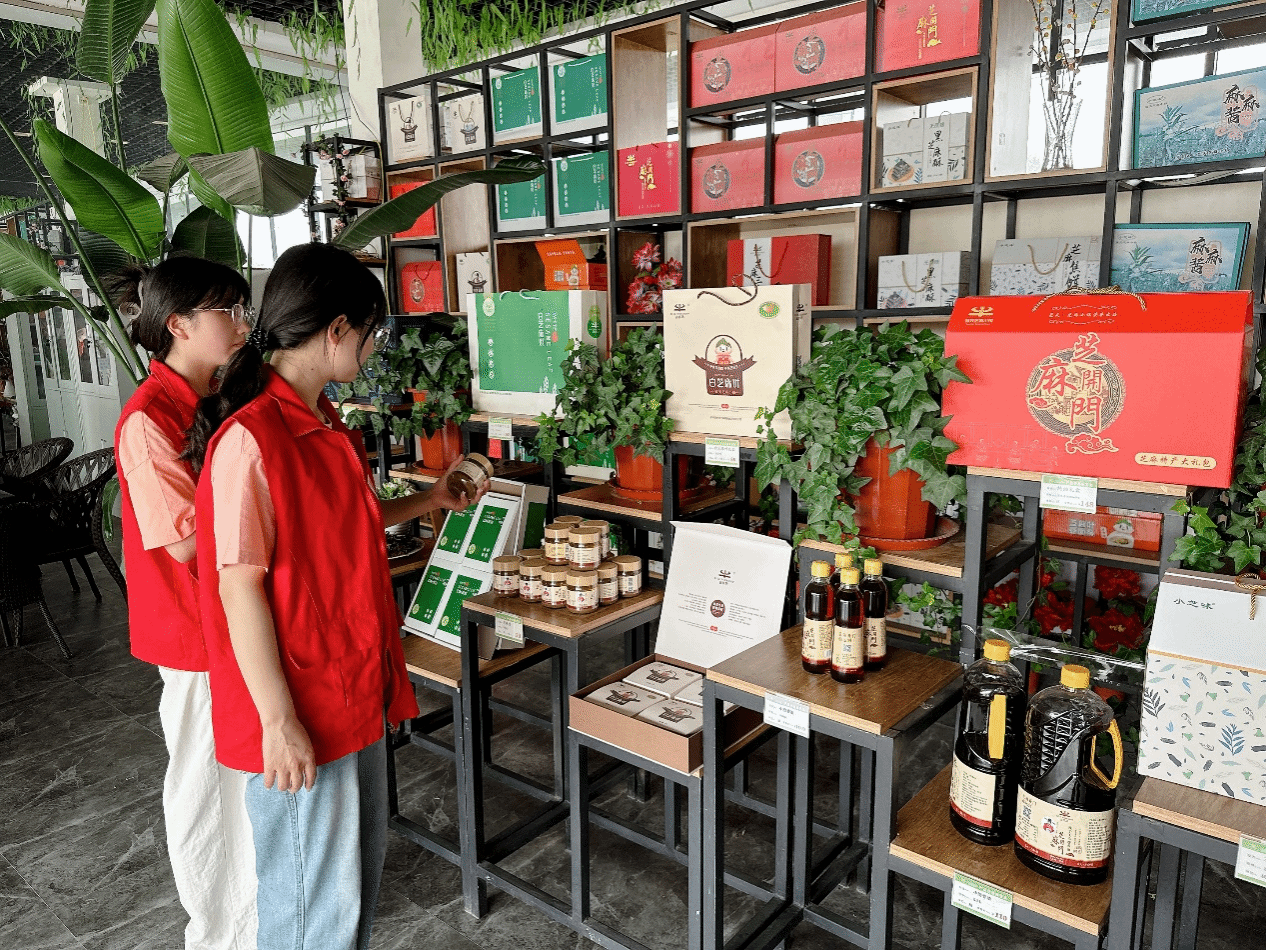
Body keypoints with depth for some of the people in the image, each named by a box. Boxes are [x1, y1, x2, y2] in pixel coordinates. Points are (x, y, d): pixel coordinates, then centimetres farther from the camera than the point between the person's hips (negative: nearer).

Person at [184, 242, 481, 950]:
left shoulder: (325, 425, 8)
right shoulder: (250, 437, -21)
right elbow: (240, 586, -21)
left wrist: (427, 502, 29)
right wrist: (278, 721, -20)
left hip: (357, 691, 9)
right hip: (301, 712, -9)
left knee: (362, 865, 23)